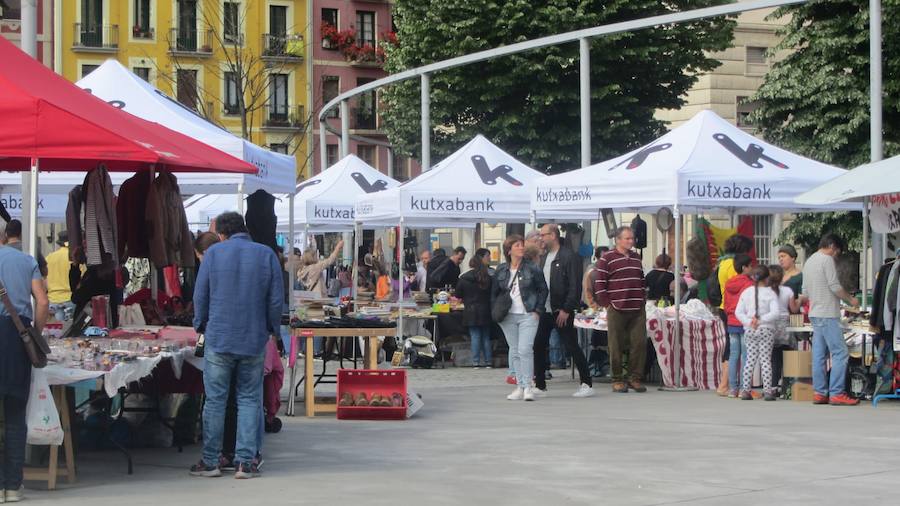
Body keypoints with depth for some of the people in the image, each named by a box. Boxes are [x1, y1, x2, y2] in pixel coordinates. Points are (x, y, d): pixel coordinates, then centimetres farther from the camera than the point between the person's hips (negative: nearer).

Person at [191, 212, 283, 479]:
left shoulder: (213, 253, -1)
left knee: (215, 400, 6)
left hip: (219, 339, -1)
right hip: (255, 340, 1)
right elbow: (277, 299, 1)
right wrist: (272, 328, 15)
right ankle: (245, 461, 4)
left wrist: (201, 325, 17)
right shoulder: (266, 254, 1)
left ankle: (210, 461, 10)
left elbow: (200, 296, 2)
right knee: (249, 400, 7)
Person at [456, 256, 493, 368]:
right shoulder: (488, 278, 0)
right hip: (485, 311, 2)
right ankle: (488, 361, 10)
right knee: (486, 337, 10)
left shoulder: (463, 278, -5)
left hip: (471, 311, -2)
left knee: (475, 337, 0)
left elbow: (458, 295, 3)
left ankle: (476, 362, -4)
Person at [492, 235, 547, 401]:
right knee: (514, 352, 7)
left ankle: (527, 387, -9)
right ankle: (519, 387, 13)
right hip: (508, 317, 4)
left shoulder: (533, 269, -2)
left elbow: (543, 290, 3)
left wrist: (538, 310, -4)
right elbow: (494, 293, 15)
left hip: (528, 316, -4)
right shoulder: (501, 270, 6)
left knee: (525, 350, -14)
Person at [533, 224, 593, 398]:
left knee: (572, 347, -3)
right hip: (544, 310, 7)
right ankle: (540, 385, 13)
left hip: (562, 312, -7)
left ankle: (587, 384, 5)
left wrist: (566, 310, -18)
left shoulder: (569, 256, -10)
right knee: (538, 346, 4)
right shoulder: (543, 257, 13)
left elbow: (575, 286, -15)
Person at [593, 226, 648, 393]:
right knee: (616, 346, -2)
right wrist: (607, 305, -8)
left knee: (640, 343, -2)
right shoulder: (607, 259, -2)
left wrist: (643, 301, 15)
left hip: (638, 310, 5)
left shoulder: (636, 258, 18)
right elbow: (599, 284, -5)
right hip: (617, 310, -5)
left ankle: (635, 378, 8)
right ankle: (617, 380, 7)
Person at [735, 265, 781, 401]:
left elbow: (738, 312, 2)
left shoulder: (746, 292, 5)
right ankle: (767, 390, -4)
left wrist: (749, 322, -3)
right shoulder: (770, 293, -5)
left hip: (749, 330, 3)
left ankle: (745, 390, 5)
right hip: (766, 330, -3)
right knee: (765, 359, -1)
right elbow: (776, 313, -15)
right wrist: (761, 320, -11)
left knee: (750, 359, 7)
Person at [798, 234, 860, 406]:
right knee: (840, 353, -9)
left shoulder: (809, 261, 18)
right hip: (828, 314, -10)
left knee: (819, 355, 8)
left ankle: (819, 393, 7)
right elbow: (835, 286, -14)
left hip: (814, 314, 10)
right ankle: (836, 393, -13)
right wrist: (850, 299, -1)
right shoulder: (827, 259, -9)